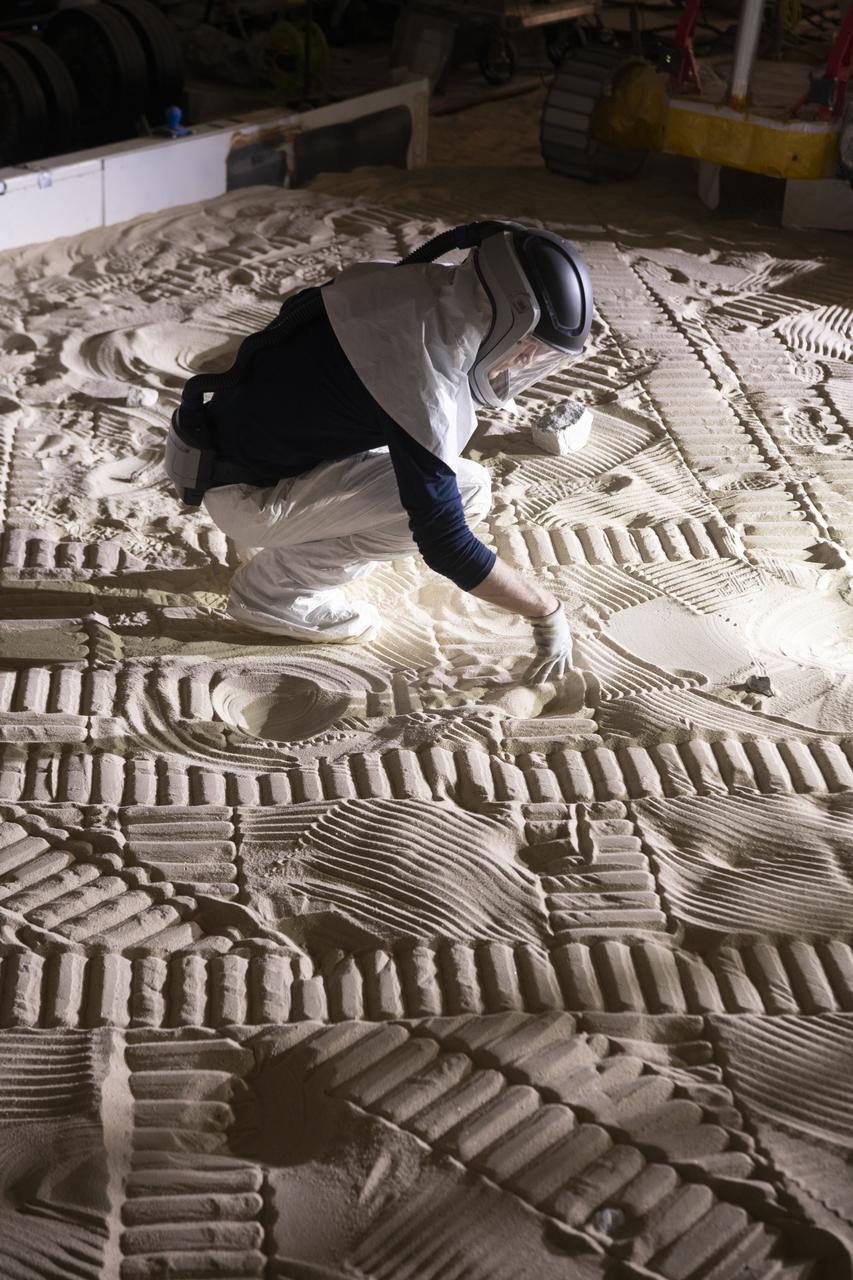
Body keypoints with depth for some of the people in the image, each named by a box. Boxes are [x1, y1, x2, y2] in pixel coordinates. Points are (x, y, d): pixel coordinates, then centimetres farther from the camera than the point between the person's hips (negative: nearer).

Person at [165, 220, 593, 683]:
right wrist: (547, 610, -14)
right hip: (242, 492, -9)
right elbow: (445, 544, -26)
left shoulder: (417, 282, -5)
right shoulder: (420, 384, -30)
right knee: (465, 491, -14)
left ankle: (275, 545, 17)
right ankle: (272, 588, -4)